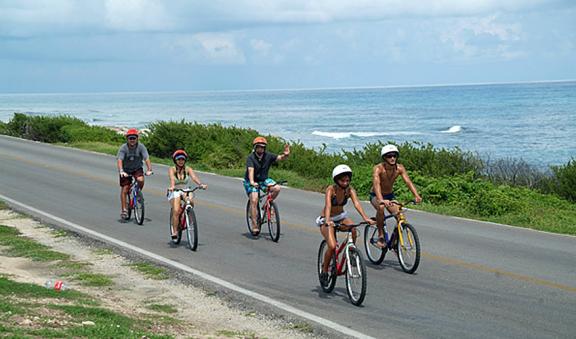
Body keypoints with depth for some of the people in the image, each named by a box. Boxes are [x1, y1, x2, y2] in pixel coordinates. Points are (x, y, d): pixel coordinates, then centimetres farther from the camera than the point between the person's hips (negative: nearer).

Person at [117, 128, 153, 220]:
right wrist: (121, 171, -45)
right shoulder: (123, 148, -19)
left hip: (137, 169, 0)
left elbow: (146, 159, -24)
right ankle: (123, 210, 4)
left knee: (141, 180, -30)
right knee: (124, 189, -5)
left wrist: (149, 170, -39)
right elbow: (120, 160, -28)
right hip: (126, 170, 0)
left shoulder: (141, 147, -17)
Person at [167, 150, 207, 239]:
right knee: (176, 211, -21)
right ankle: (174, 231, -9)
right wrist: (172, 186, -52)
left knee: (190, 202, -30)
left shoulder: (188, 169, -7)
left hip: (186, 191, 2)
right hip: (175, 192, -2)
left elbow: (194, 177, -24)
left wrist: (200, 184, -43)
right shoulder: (172, 170, -11)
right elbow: (172, 178, -31)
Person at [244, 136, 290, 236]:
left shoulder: (268, 156, -9)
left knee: (276, 188, -21)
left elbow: (279, 158, -7)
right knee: (254, 201, -21)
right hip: (251, 182, -4)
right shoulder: (251, 158, -21)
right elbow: (250, 170, -35)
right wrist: (252, 182, -51)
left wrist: (285, 155, -31)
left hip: (263, 180, 4)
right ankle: (255, 226, -13)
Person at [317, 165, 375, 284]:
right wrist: (328, 220, -57)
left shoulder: (350, 190, -13)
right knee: (332, 246, -24)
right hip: (326, 220, -4)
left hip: (341, 217, 4)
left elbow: (356, 203, -28)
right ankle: (324, 270, 0)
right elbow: (328, 205, -39)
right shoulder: (331, 190, -24)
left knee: (353, 228, -30)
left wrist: (365, 218, -44)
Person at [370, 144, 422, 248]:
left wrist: (416, 196, -44)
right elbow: (376, 184, -43)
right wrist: (381, 200, -60)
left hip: (390, 195, 4)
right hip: (376, 196, -4)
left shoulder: (399, 168, -16)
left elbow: (408, 182, -26)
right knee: (381, 207, -36)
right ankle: (380, 235, -21)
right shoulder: (378, 169, -28)